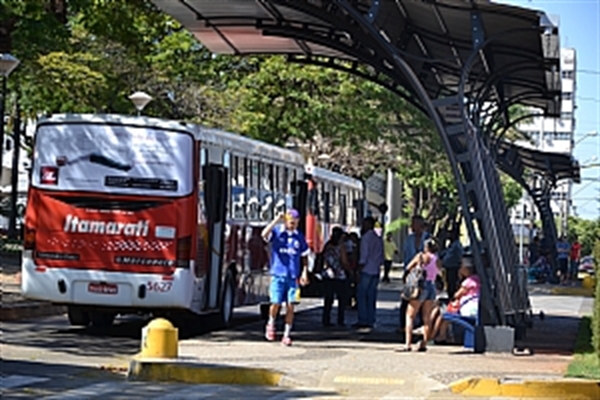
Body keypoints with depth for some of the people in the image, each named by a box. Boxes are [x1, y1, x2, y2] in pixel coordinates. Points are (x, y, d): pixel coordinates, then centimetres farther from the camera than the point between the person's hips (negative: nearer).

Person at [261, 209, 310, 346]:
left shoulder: (299, 237, 9)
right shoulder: (276, 232, 1)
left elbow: (304, 256, 16)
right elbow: (264, 234, -21)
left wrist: (304, 272, 5)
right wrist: (276, 221, -19)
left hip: (293, 276, 2)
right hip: (278, 274, -2)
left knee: (290, 306, -2)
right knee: (276, 303, -7)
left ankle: (287, 335, 6)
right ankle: (271, 324, 23)